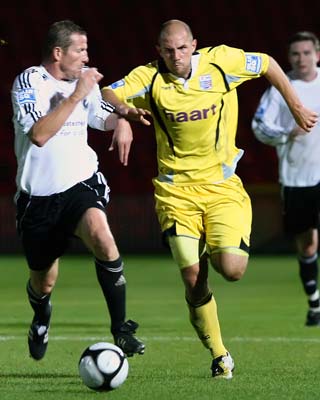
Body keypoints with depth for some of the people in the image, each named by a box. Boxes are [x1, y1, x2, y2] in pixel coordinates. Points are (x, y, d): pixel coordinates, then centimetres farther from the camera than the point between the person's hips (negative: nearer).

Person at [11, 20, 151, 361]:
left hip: (81, 184, 2)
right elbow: (39, 134, -26)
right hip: (39, 195, -2)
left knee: (101, 238, -31)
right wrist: (77, 95, -26)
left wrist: (122, 119, 3)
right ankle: (41, 320, 48)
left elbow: (101, 116, 26)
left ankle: (120, 328, -24)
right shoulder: (28, 82, -11)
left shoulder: (84, 78, 7)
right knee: (43, 282, 10)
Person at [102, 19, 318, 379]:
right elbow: (107, 95, -16)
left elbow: (268, 65, 10)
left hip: (222, 185, 0)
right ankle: (219, 356, 10)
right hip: (176, 191, 0)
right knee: (193, 280, -8)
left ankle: (217, 251, 21)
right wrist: (123, 107, -38)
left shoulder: (221, 62, -5)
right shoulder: (150, 78, -6)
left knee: (232, 269, -17)